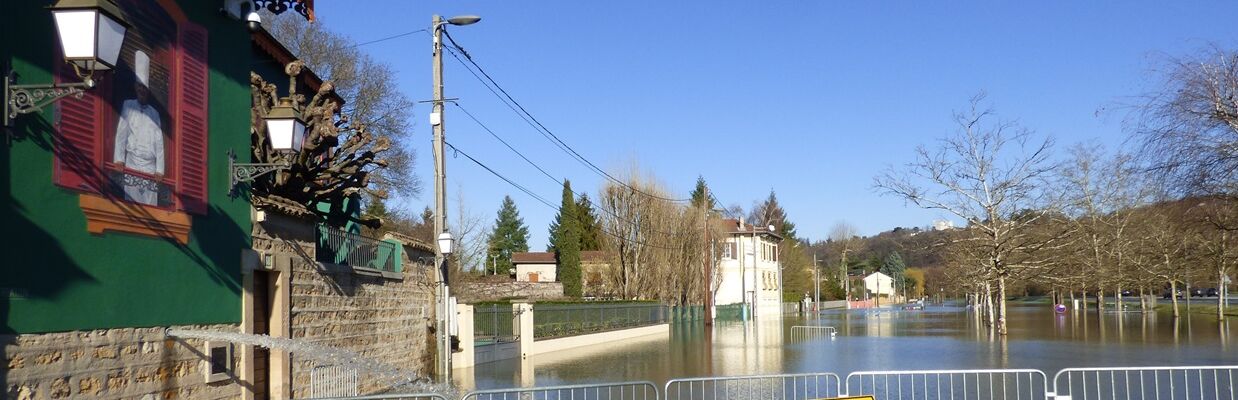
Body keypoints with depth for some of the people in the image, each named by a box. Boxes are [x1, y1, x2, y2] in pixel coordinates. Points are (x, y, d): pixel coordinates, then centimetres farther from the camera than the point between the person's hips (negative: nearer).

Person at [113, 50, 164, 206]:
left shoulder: (154, 113, 15)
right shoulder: (128, 106, 10)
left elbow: (159, 143, 10)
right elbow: (121, 134, 5)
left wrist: (159, 169, 3)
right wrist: (119, 159, -6)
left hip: (150, 167, 2)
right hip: (132, 165, -2)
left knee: (150, 206, -4)